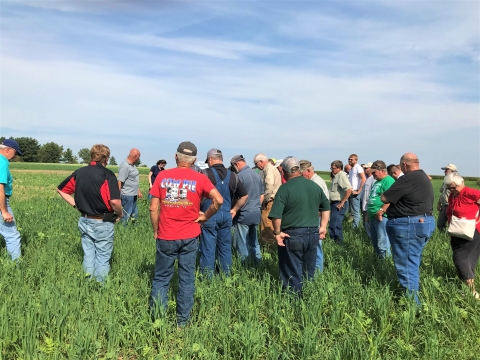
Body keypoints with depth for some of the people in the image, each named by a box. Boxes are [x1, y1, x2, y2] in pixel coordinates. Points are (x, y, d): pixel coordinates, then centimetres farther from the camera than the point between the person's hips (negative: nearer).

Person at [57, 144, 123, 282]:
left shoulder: (79, 172, 2)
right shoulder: (107, 174, -16)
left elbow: (61, 189, 13)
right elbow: (114, 201, -25)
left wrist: (76, 204, 13)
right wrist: (120, 214, -7)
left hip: (84, 221, 6)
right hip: (103, 223, -6)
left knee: (88, 256, 18)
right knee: (102, 258, 7)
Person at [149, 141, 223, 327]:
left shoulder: (162, 176, -3)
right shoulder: (200, 178, -5)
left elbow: (153, 208, -3)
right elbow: (218, 200, -14)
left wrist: (155, 231, 9)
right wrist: (204, 216, 1)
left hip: (166, 237, 1)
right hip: (189, 237, 0)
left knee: (161, 278, 14)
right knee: (187, 280, 11)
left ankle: (156, 319, 20)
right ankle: (182, 321, 21)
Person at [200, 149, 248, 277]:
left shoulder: (206, 173, -8)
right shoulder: (232, 175, 6)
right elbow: (244, 195, 10)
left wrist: (199, 209, -2)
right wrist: (234, 210, 15)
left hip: (209, 215, -4)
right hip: (226, 215, 4)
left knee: (208, 249, 4)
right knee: (225, 248, 14)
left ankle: (208, 279, 12)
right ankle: (226, 276, 23)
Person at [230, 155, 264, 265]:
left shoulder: (240, 176, -14)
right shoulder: (256, 174, 8)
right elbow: (262, 195, 15)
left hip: (243, 215, -7)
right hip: (256, 214, 8)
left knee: (242, 245, 4)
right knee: (254, 242, 18)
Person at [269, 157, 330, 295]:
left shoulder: (285, 188, -14)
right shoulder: (314, 186, 6)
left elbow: (276, 215, -21)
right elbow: (326, 207, 16)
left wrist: (277, 232, -8)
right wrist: (323, 227, 20)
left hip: (293, 235, -6)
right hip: (313, 233, 6)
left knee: (293, 273, 7)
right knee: (309, 272, 19)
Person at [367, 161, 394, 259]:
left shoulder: (388, 181, -12)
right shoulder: (377, 181, 19)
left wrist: (380, 212, -25)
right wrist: (369, 213, 23)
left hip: (381, 217, -10)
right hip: (373, 216, 10)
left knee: (382, 244, -6)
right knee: (375, 243, 17)